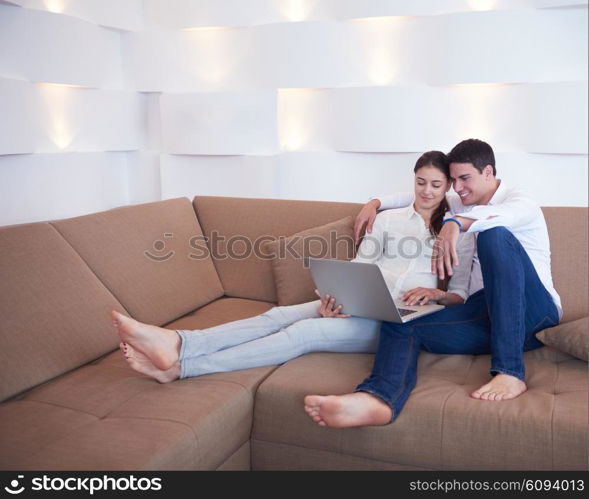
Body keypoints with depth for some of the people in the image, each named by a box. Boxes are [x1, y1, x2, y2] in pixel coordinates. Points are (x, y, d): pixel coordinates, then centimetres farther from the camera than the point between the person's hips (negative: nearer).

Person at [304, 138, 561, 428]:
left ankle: (509, 372, -39)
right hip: (483, 313, 6)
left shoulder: (520, 201, 4)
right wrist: (376, 203, 19)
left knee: (494, 235, -32)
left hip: (530, 312, -5)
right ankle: (378, 400, -54)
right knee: (402, 325, -20)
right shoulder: (463, 206, 26)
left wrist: (455, 223, -42)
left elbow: (503, 214, -23)